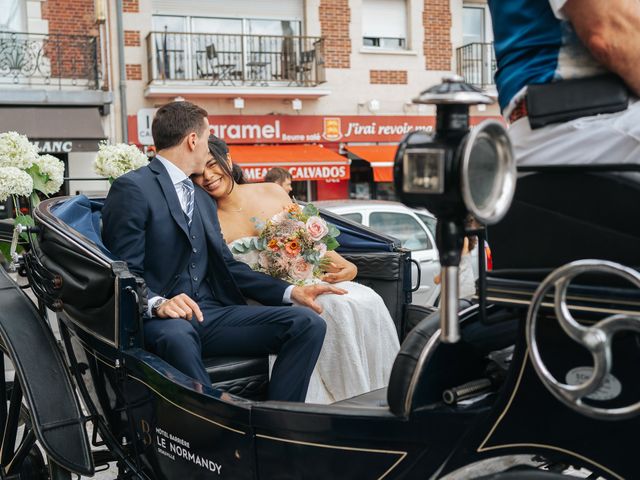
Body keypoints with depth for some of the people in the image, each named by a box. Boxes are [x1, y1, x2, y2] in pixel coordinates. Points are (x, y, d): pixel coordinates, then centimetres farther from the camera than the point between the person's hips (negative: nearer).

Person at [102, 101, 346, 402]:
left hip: (212, 313, 7)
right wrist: (157, 303, -29)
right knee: (178, 335, -42)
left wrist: (290, 292, 10)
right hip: (162, 320, -7)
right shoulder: (132, 189, -3)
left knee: (308, 322, -12)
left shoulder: (203, 199, 24)